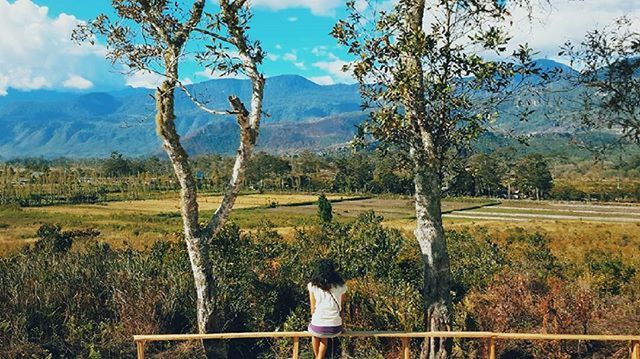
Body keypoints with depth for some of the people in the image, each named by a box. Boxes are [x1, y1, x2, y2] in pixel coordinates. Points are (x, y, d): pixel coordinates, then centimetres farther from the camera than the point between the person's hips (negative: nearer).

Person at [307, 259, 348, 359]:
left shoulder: (312, 286, -1)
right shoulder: (341, 286, 2)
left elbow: (313, 308, 5)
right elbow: (341, 307, 6)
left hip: (317, 327, -1)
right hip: (336, 328, 1)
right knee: (324, 337, 34)